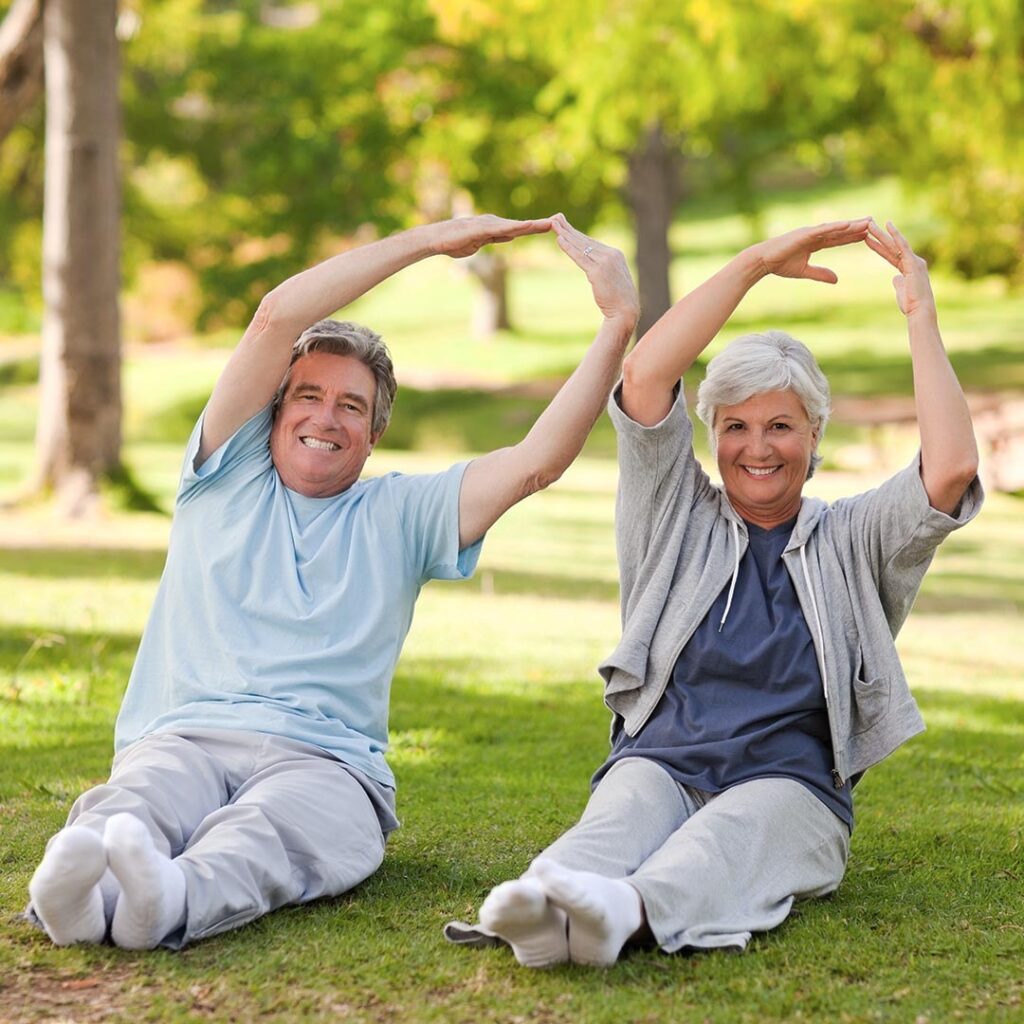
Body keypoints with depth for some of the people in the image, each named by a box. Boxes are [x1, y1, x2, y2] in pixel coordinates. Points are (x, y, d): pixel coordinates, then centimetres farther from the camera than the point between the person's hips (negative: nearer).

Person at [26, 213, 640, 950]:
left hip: (323, 760, -1)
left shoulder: (399, 515, 20)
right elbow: (277, 318, 8)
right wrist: (427, 241, 10)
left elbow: (537, 462, 8)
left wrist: (619, 324, 1)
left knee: (267, 832, -38)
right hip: (182, 738, 1)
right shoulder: (230, 477, 20)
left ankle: (174, 899, -68)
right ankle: (79, 892, -67)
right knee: (140, 802, -36)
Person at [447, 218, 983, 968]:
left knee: (732, 830, -36)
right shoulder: (678, 519, 18)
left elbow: (952, 468, -2)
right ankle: (545, 910, -65)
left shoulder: (852, 542, 18)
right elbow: (644, 379, 2)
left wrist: (921, 317, 3)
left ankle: (630, 911, -67)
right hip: (660, 759, 1)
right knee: (629, 810, -35)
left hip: (790, 786, -1)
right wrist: (754, 265, 0)